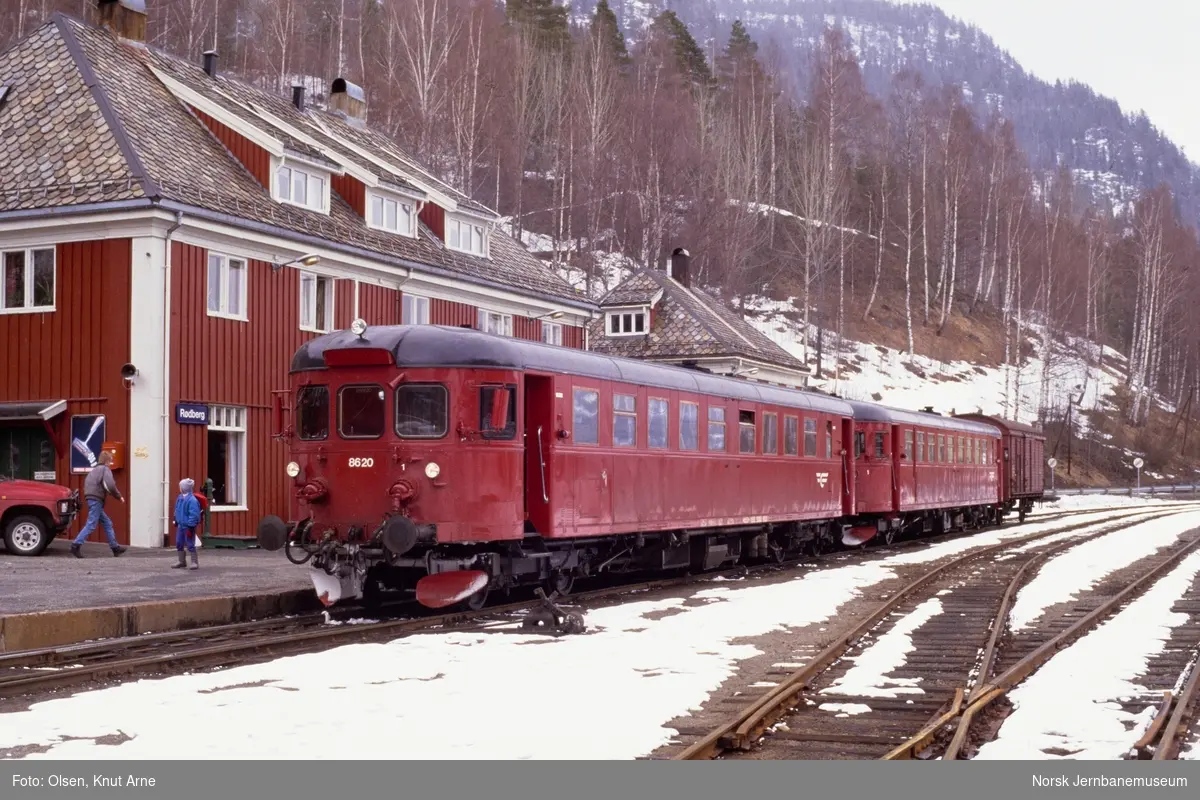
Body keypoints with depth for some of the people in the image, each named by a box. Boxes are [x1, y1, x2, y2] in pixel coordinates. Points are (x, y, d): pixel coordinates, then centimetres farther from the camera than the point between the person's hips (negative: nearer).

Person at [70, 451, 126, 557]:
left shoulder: (94, 470, 21)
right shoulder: (105, 469, -6)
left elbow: (86, 484, 23)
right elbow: (110, 485, -19)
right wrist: (119, 496, -6)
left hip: (91, 499, 10)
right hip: (96, 500, -10)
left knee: (107, 523, 12)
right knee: (91, 525, -11)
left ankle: (115, 547, 13)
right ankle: (76, 545, -16)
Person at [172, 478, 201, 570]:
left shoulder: (192, 500, -21)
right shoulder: (180, 498, 6)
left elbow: (193, 515, -22)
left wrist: (190, 527, -23)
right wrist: (176, 521, 20)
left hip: (188, 526, -9)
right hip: (180, 525, 9)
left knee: (190, 545, -5)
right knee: (179, 544, 14)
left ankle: (195, 562, 4)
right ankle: (182, 562, 26)